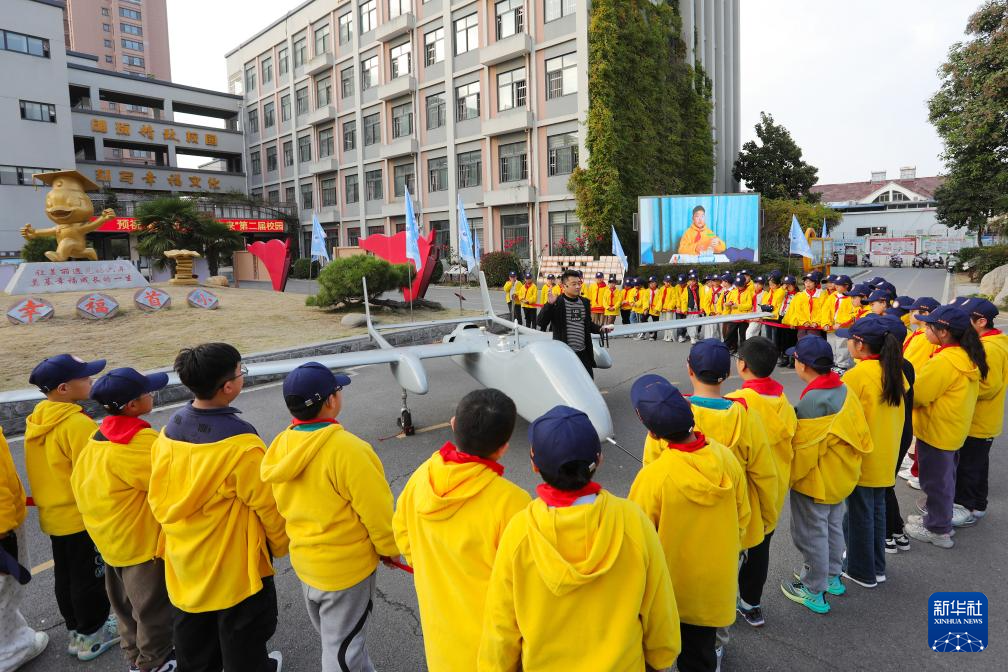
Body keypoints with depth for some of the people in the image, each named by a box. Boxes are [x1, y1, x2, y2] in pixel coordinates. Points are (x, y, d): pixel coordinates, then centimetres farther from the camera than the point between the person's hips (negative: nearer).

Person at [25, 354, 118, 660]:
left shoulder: (37, 419, 1)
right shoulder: (77, 423, -27)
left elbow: (50, 469, 10)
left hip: (53, 515, 8)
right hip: (83, 518, -8)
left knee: (65, 576, 20)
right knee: (89, 578, 8)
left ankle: (77, 631, 36)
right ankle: (93, 635, 24)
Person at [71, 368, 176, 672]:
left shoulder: (100, 437, 0)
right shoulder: (139, 441, -28)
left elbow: (80, 482, 8)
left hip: (110, 537, 9)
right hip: (142, 542, -9)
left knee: (126, 604, 25)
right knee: (153, 607, 12)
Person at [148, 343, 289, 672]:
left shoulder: (170, 430, -6)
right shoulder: (240, 443, -27)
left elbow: (158, 497, 3)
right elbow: (266, 504, -18)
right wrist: (281, 543, 0)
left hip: (185, 557, 7)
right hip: (234, 559, -6)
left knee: (194, 631, 25)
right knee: (241, 636, 15)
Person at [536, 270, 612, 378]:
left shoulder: (585, 302, 10)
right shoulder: (557, 303, -9)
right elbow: (541, 322, -16)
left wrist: (600, 328, 5)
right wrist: (549, 304, -26)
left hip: (583, 353, 6)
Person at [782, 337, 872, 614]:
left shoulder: (812, 400, -30)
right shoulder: (843, 389, -5)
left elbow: (802, 447, -24)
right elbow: (857, 432, 5)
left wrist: (789, 477, -10)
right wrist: (847, 464, 17)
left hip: (814, 480, -8)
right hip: (839, 475, 9)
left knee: (811, 534, 8)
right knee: (833, 526, 24)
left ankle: (814, 591, 22)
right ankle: (831, 576, 42)